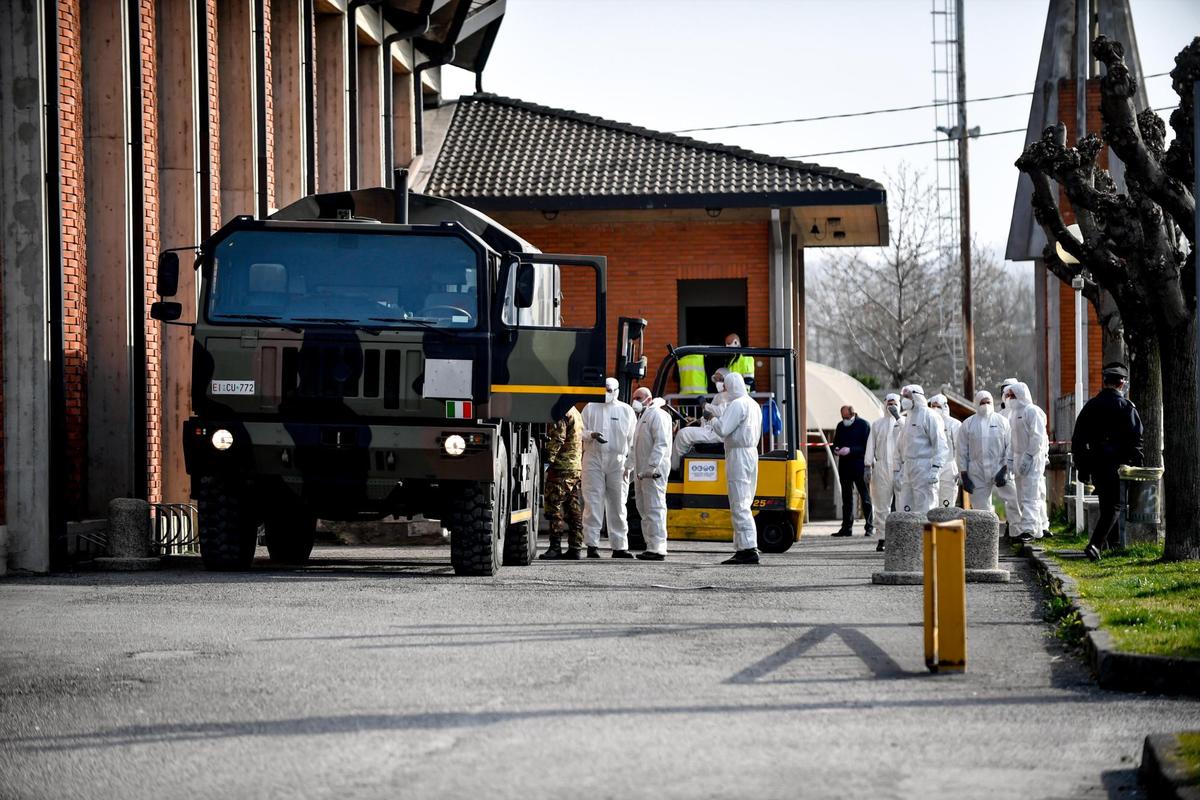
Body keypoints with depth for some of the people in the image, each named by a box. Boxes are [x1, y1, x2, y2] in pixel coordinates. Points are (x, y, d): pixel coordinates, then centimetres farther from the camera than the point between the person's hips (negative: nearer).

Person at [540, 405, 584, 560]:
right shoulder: (576, 413, 20)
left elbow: (557, 439, -18)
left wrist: (548, 458, -15)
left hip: (562, 467, -9)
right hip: (576, 468, 9)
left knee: (555, 506, -7)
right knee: (574, 509, 9)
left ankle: (555, 547, -9)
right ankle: (575, 548, 9)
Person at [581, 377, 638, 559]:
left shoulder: (626, 411, 9)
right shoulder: (590, 408, 10)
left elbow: (632, 440, 9)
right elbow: (580, 431, 9)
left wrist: (630, 464, 2)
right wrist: (592, 435, -13)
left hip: (617, 461, 0)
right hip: (593, 458, 0)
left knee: (617, 505, 2)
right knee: (593, 503, -5)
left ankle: (619, 547, 6)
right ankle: (592, 545, -3)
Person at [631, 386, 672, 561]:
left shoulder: (657, 415, -9)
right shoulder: (643, 417, 23)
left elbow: (661, 443, -19)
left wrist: (652, 466, -25)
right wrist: (634, 470, 20)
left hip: (654, 471, -11)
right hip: (642, 471, 11)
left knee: (654, 508, -12)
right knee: (644, 509, 11)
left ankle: (657, 548, -14)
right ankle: (651, 546, 14)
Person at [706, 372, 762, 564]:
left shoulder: (737, 405, -13)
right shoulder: (753, 404, 17)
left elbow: (722, 429, -20)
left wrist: (712, 418, 0)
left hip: (738, 455, -10)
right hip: (752, 452, 10)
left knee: (740, 505, -10)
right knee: (744, 504, 13)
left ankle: (749, 549, -15)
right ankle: (742, 548, 13)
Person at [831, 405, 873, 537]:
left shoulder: (863, 425, -5)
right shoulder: (841, 426, 13)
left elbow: (866, 446, -11)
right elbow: (835, 442, 21)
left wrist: (850, 450, -20)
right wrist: (837, 449, -2)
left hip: (859, 466, -6)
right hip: (844, 466, 6)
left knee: (865, 497, -1)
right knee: (846, 498, 8)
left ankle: (869, 526, 2)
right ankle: (846, 527, 11)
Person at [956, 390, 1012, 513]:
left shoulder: (1002, 421, 4)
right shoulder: (968, 424, 6)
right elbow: (962, 452, 7)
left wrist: (1005, 470, -9)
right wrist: (964, 477, 1)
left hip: (999, 470, -1)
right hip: (977, 474, 1)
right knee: (982, 508, 2)